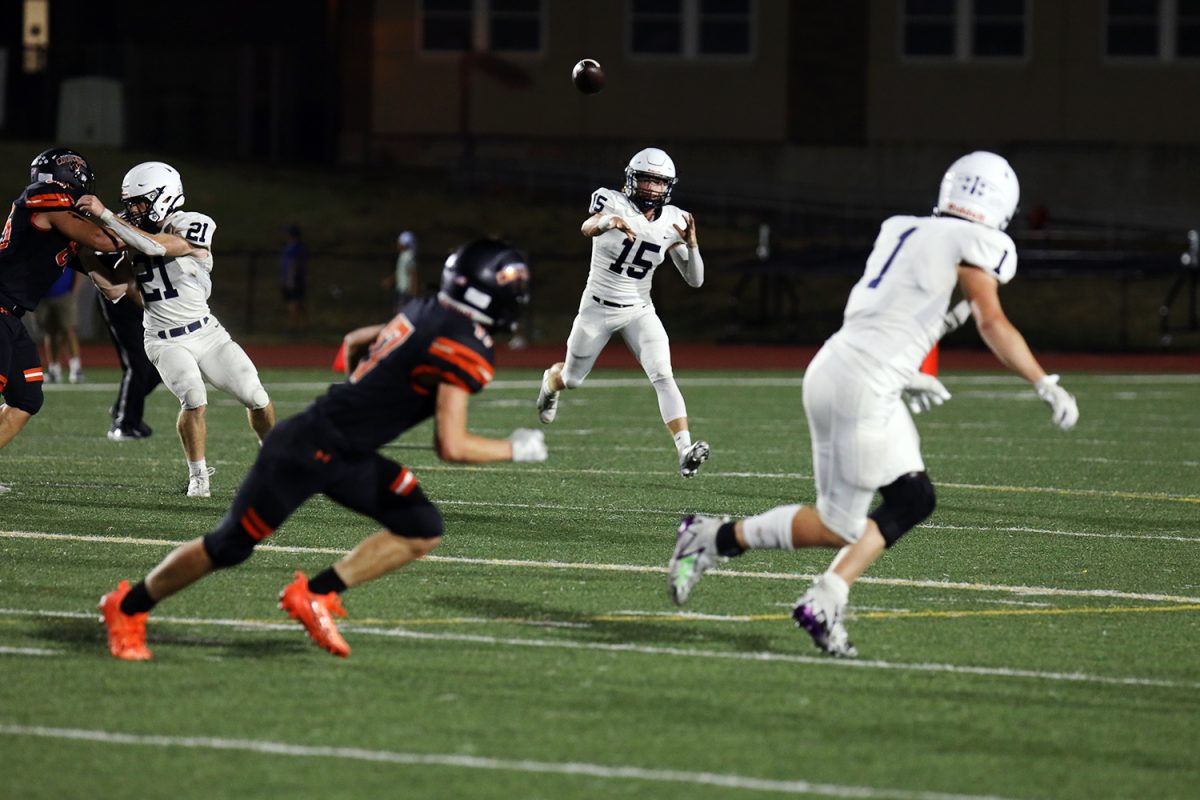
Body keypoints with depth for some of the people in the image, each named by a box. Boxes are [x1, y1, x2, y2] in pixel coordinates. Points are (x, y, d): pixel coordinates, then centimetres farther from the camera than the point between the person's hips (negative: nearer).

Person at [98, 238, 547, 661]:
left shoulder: (425, 313, 7)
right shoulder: (464, 352, -20)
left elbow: (355, 342, 23)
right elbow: (451, 448, -22)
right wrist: (513, 450, -8)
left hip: (347, 458, 9)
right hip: (307, 450, -9)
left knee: (423, 532, -1)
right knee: (230, 546, 1)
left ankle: (316, 595, 4)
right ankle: (128, 607, 18)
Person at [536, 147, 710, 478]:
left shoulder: (671, 222, -5)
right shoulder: (613, 202, -16)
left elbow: (695, 280, -3)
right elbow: (588, 228, -40)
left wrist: (690, 242, -22)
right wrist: (609, 221, -64)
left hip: (639, 311, 2)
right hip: (598, 307, -2)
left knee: (663, 376, -20)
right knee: (572, 380, 16)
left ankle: (685, 450, -30)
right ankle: (552, 380, 54)